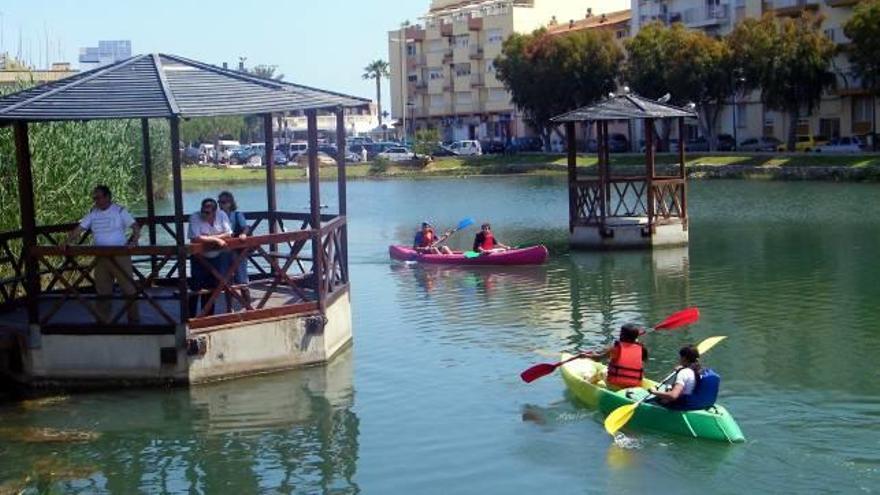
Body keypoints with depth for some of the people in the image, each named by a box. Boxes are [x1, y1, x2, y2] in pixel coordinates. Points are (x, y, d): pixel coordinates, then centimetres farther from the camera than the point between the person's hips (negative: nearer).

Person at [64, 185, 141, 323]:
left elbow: (136, 227, -8)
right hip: (101, 256, 4)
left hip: (120, 255, -4)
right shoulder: (92, 213, 8)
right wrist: (67, 240, -14)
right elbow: (79, 229, 2)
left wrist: (133, 241, -25)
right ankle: (104, 321, 18)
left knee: (128, 287, -1)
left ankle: (134, 319, 8)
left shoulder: (119, 211, -3)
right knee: (102, 290, 9)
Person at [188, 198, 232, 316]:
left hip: (217, 258, 3)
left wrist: (208, 238, -21)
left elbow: (228, 235, -11)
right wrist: (216, 239, -25)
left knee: (212, 288, 11)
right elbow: (196, 239, -29)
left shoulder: (222, 215, -8)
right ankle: (191, 316, 5)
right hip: (199, 259, -3)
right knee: (196, 288, -4)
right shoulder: (195, 218, -19)